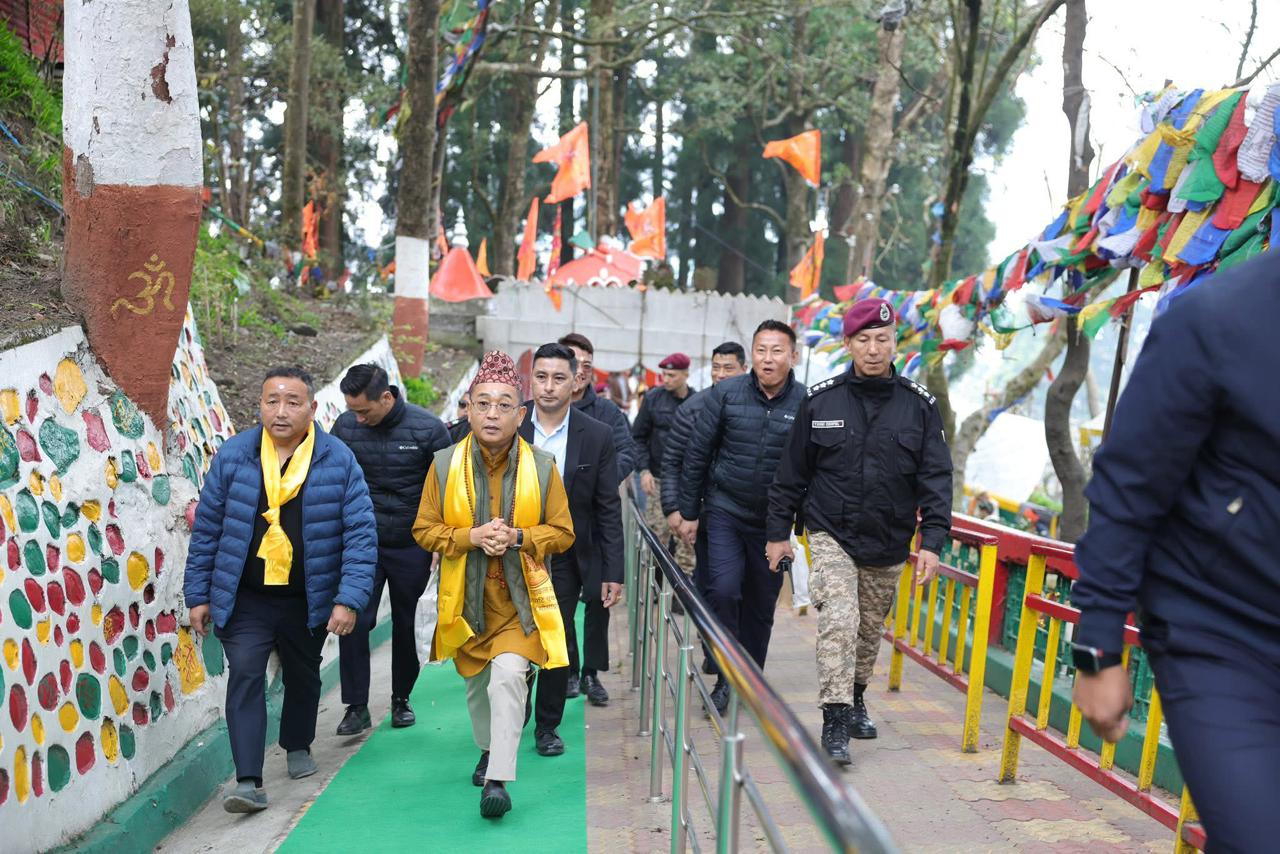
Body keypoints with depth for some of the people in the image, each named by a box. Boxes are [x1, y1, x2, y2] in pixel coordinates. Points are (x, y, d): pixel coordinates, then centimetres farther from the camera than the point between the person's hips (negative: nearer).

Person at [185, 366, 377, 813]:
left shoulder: (338, 460, -10)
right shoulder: (232, 456, -6)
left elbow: (361, 533, -10)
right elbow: (207, 529, 1)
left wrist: (349, 598, -17)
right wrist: (199, 595, 1)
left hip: (307, 600, 1)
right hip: (245, 598, -1)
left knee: (303, 676, 18)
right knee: (245, 674, -14)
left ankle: (297, 746, 44)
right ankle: (249, 781, -9)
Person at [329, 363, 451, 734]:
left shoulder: (428, 428, -13)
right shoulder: (345, 426, -5)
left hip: (412, 547, -1)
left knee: (406, 625, 11)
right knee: (353, 621, -6)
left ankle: (402, 700, 29)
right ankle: (357, 707, 6)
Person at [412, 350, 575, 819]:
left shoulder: (542, 466, -9)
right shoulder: (444, 464, -8)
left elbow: (562, 532, -2)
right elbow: (424, 529, -2)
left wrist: (517, 537, -20)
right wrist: (471, 537, -20)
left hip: (520, 596, -2)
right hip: (466, 597, 2)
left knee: (507, 674, -24)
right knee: (476, 682, 20)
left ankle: (498, 780, -17)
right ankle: (488, 750, 47)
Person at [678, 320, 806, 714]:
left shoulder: (806, 404, -7)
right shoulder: (726, 393, -6)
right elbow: (697, 454, 1)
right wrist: (689, 512, 2)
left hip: (773, 522, 1)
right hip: (725, 512, -1)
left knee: (761, 605, 10)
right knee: (723, 590, -15)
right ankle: (726, 676, 4)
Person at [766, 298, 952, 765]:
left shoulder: (919, 405, -3)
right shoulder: (820, 400, -4)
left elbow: (936, 478, -2)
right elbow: (792, 472, 3)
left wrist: (932, 541, -10)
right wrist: (779, 531, 3)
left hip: (888, 544, 2)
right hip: (831, 534, -2)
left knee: (870, 630, 16)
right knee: (838, 622, -16)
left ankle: (856, 698, 39)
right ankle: (835, 720, -8)